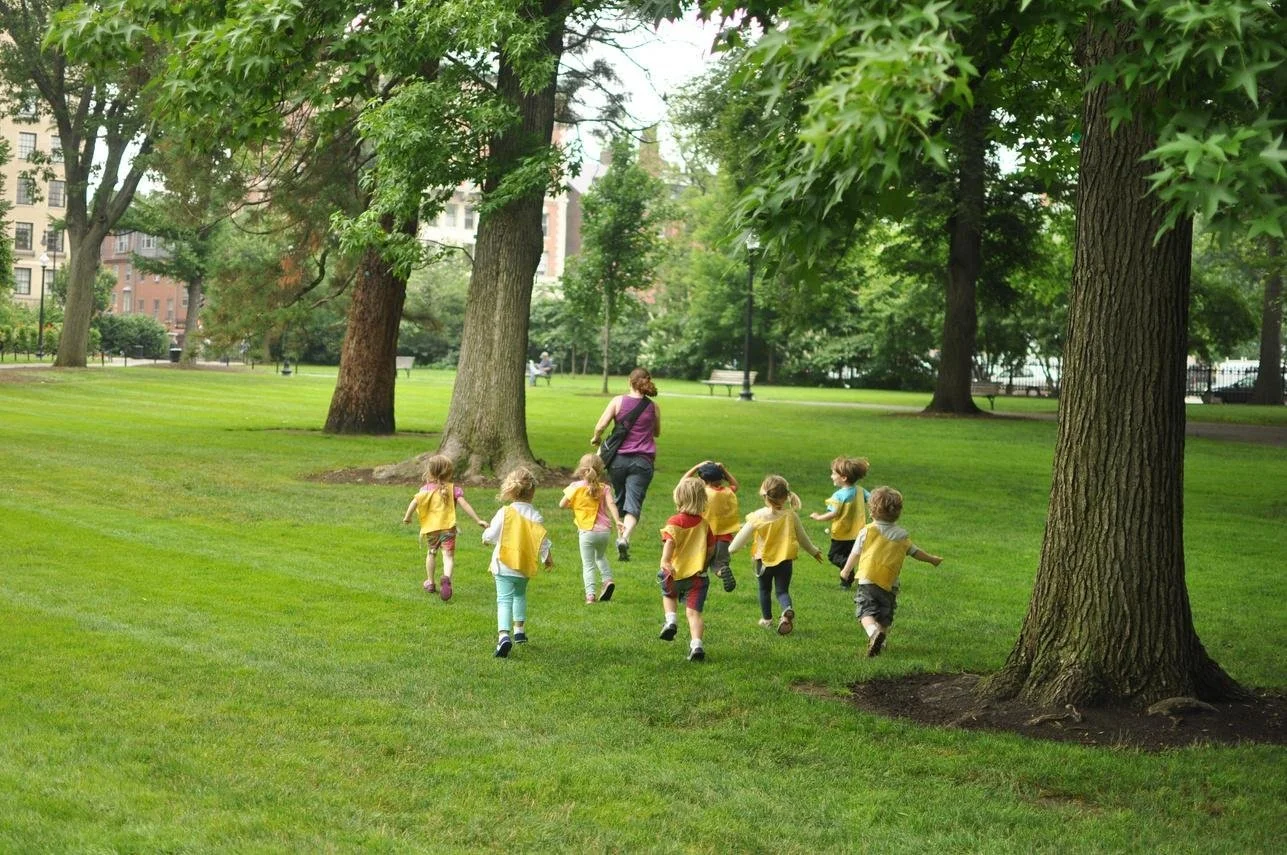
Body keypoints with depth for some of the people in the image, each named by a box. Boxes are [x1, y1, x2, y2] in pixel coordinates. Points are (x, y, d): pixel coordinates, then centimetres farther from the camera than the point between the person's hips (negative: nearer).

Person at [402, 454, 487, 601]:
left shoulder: (426, 489, 3)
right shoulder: (453, 489, 0)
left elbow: (414, 502, -9)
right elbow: (464, 504, -10)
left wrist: (407, 517, 6)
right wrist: (478, 520, -10)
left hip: (430, 528, 2)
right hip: (447, 527, -2)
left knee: (432, 553, 24)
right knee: (448, 555, -8)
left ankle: (430, 582, 36)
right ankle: (447, 577, -38)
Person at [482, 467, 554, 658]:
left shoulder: (504, 513, -10)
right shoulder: (536, 517, -5)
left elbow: (490, 535, -6)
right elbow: (543, 541, 0)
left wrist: (486, 536, 18)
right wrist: (548, 558, 19)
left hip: (504, 565, -3)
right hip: (525, 567, 3)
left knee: (504, 599, -7)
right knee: (520, 595, 27)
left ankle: (503, 635, -27)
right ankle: (519, 631, 34)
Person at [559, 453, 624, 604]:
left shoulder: (575, 487, -2)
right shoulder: (604, 488, 3)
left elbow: (562, 504, 5)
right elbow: (611, 504, -12)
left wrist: (572, 503, 23)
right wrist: (617, 520, -19)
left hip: (587, 531, -3)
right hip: (604, 531, 3)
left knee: (588, 565, 4)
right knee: (601, 556, 30)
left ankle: (590, 594, -8)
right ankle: (607, 579, 11)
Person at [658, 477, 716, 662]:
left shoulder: (675, 522, -7)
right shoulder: (704, 524, 6)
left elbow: (669, 541, -24)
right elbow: (711, 549, 13)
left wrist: (665, 560, -36)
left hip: (675, 573, -2)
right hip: (698, 575, 2)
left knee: (669, 595, 30)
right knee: (693, 612, -1)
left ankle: (671, 620, 7)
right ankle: (696, 644, -18)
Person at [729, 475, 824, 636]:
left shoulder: (757, 517, -13)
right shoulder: (791, 516, -7)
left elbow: (743, 536, -3)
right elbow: (802, 536, 6)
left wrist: (731, 548, 16)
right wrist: (814, 551, 24)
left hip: (764, 560, -1)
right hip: (785, 560, 1)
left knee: (765, 589, 20)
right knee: (782, 590, 6)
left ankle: (767, 619, 28)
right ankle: (787, 610, -24)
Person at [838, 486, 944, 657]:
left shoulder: (867, 531, -1)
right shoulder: (902, 535, 9)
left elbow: (855, 554, 4)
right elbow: (915, 552, 21)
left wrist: (846, 571, 22)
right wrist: (932, 559, 40)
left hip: (867, 580, -3)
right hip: (890, 584, 3)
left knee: (866, 611, -7)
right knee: (885, 616, 14)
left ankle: (873, 632, -33)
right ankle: (879, 643, 8)